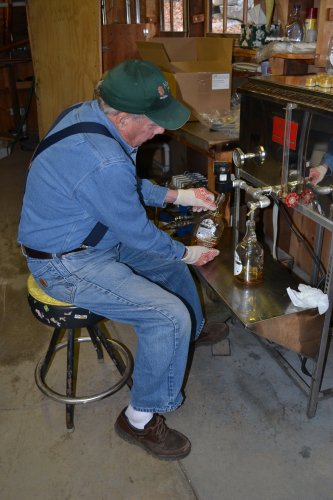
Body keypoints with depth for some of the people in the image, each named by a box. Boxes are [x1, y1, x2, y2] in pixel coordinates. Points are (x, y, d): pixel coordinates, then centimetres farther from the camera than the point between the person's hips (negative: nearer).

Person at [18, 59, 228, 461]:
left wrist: (178, 195, 4)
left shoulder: (87, 113, -4)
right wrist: (187, 252, -5)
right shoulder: (103, 163, -35)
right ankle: (141, 418, 3)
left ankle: (194, 330, 48)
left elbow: (133, 186, 10)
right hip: (67, 264, -10)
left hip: (94, 237, 10)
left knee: (173, 264, 20)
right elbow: (139, 232, -21)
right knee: (170, 315, -19)